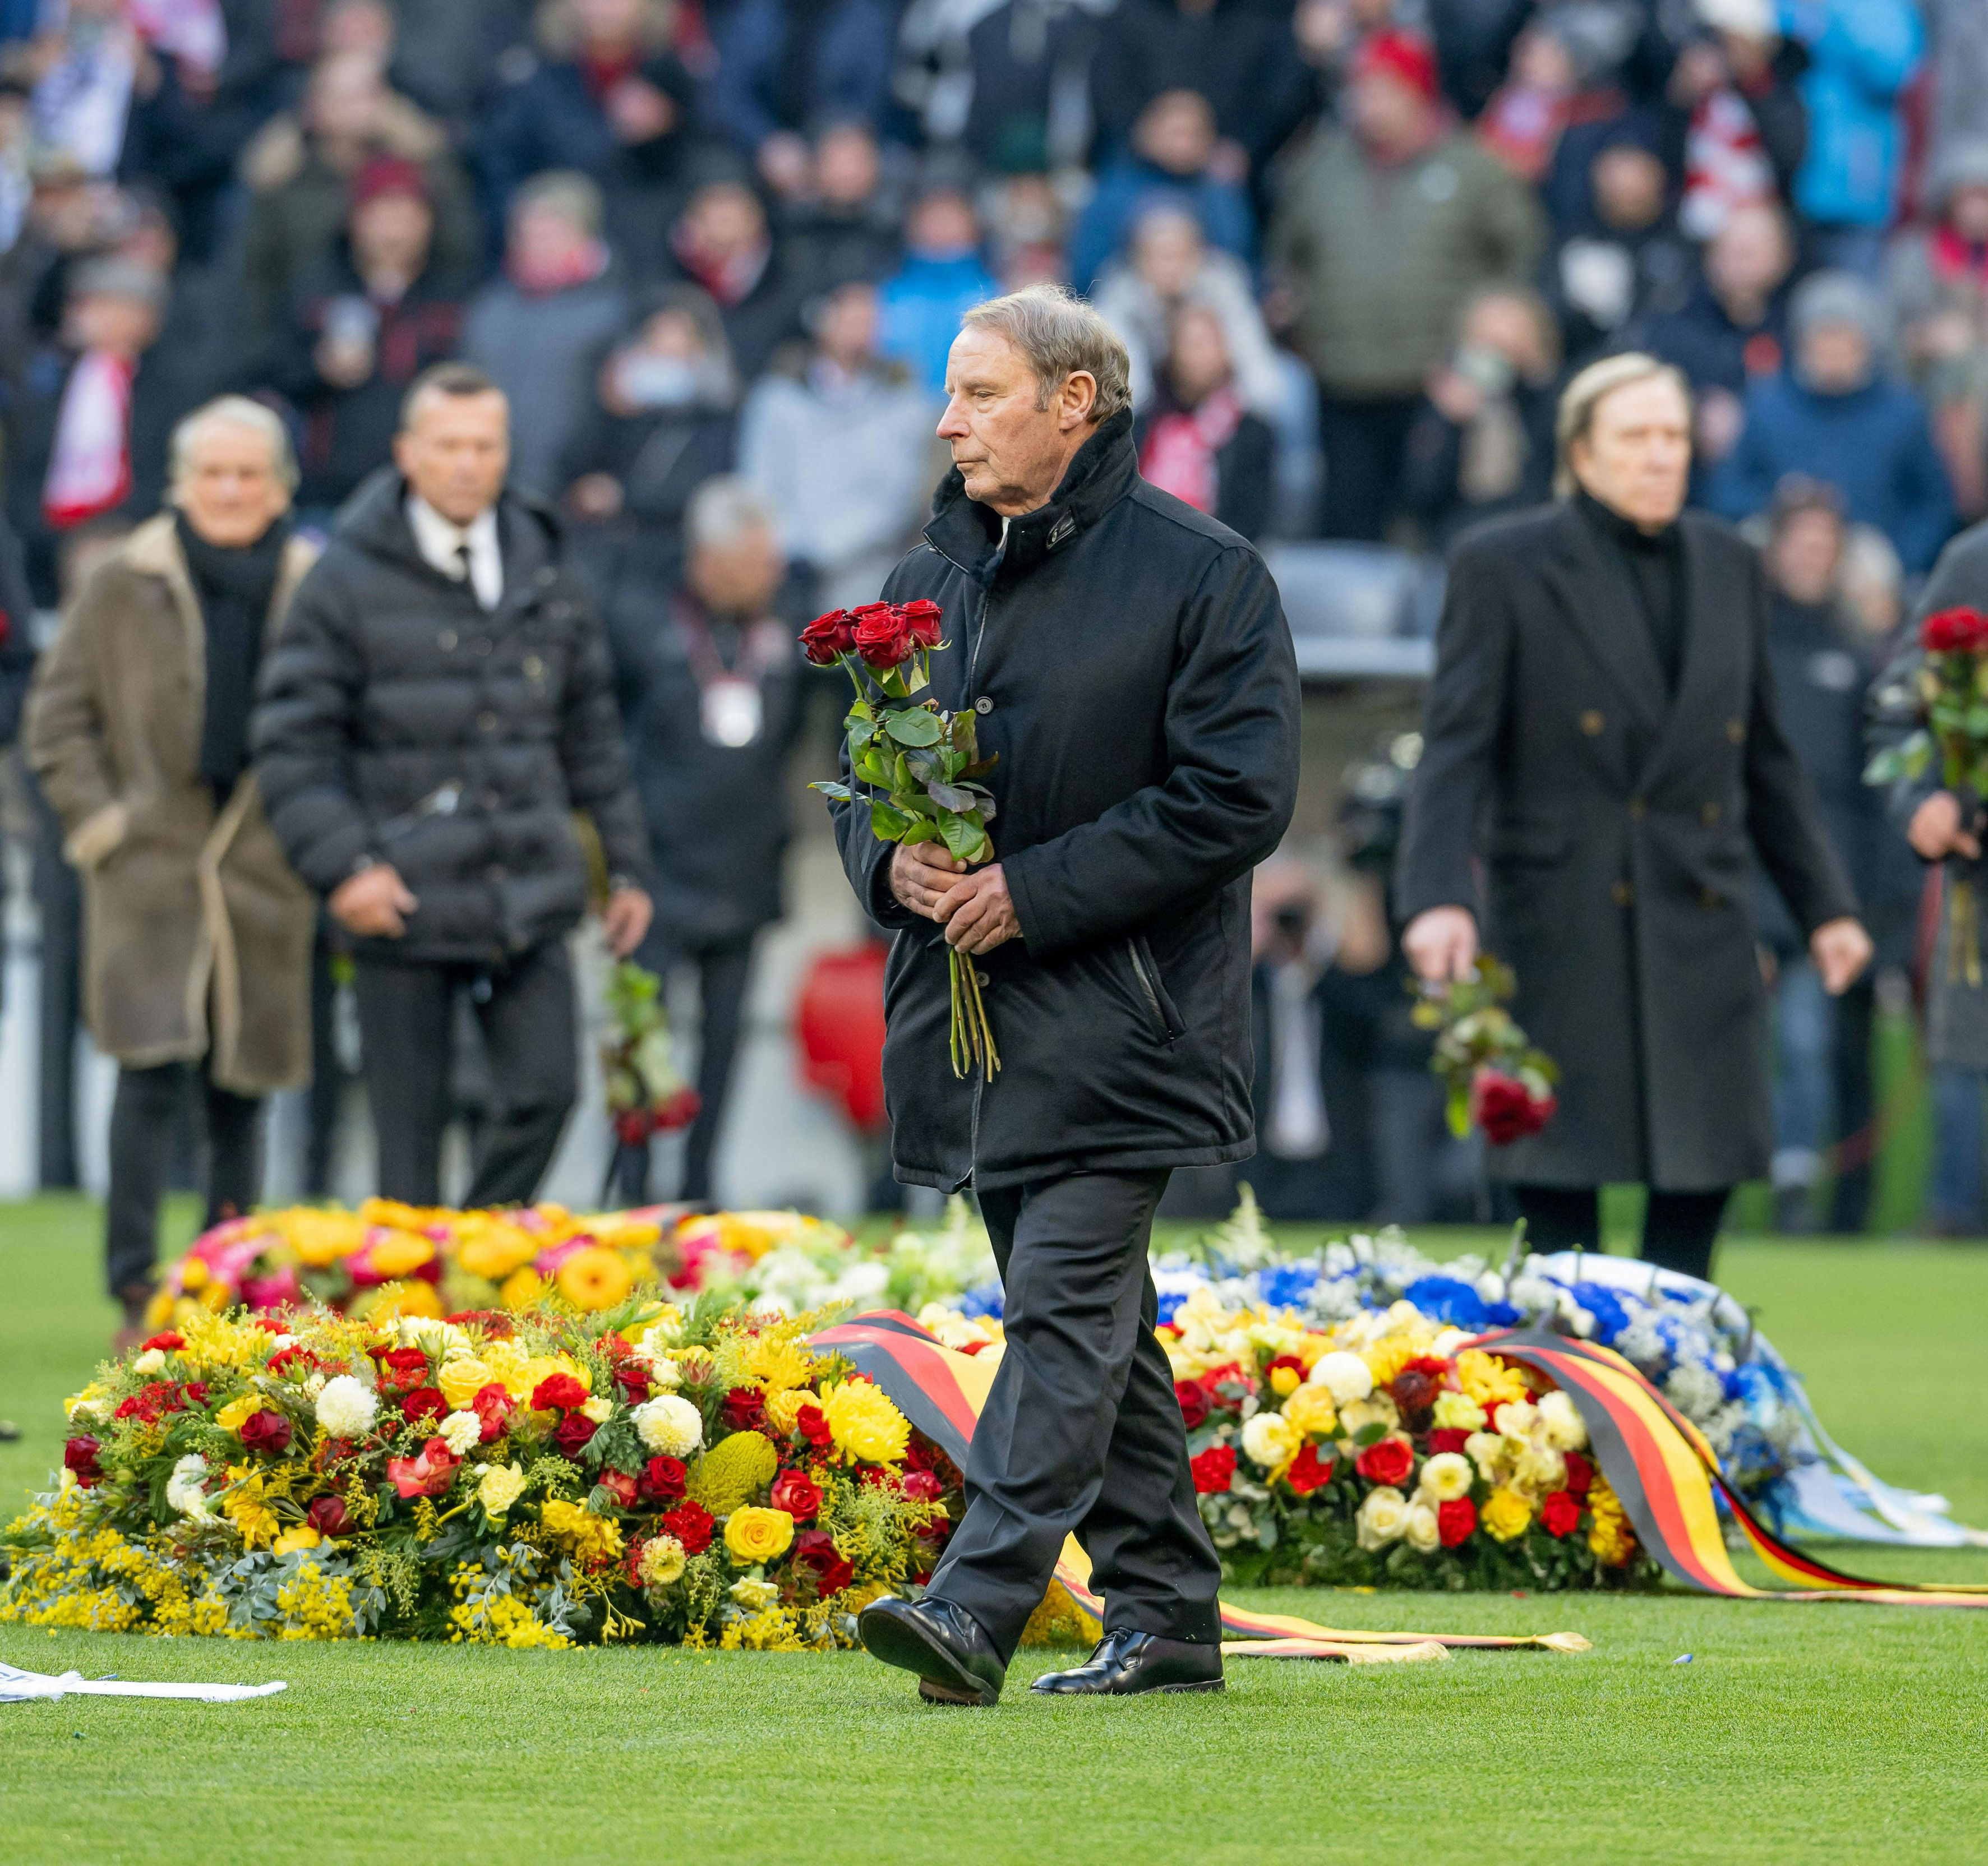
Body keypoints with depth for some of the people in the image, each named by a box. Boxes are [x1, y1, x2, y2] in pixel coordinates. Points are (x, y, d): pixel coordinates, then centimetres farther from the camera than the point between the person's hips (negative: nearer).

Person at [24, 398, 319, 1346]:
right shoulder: (126, 589, 2)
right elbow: (57, 716, 6)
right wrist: (98, 822, -3)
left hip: (266, 875, 2)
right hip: (150, 871, -2)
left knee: (239, 1093, 7)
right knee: (153, 1077, -13)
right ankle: (135, 1289, -12)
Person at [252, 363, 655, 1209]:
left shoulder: (544, 575, 11)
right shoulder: (348, 582, -3)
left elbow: (591, 735, 20)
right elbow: (292, 742, -5)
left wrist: (626, 865, 18)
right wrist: (341, 863, -16)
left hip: (527, 905, 3)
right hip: (405, 904, -3)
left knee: (545, 1090, -6)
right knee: (409, 1127, 1)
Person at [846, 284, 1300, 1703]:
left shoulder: (1201, 577, -6)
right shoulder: (927, 584, 15)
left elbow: (1238, 796, -13)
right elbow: (866, 778, 21)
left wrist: (1034, 889, -17)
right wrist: (894, 862, -4)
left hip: (1119, 1015, -7)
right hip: (975, 1006, 7)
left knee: (1068, 1305, -14)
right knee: (1092, 1321, 10)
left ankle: (976, 1610, -24)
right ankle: (1167, 1620, 16)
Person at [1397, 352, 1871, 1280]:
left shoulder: (1729, 566, 13)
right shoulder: (1503, 566, -1)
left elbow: (1766, 759, 19)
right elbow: (1455, 747, -8)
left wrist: (1823, 901, 15)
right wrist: (1437, 896, -21)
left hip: (1702, 935, 4)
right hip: (1561, 943, -4)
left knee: (1697, 1202, 3)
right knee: (1558, 1205, -3)